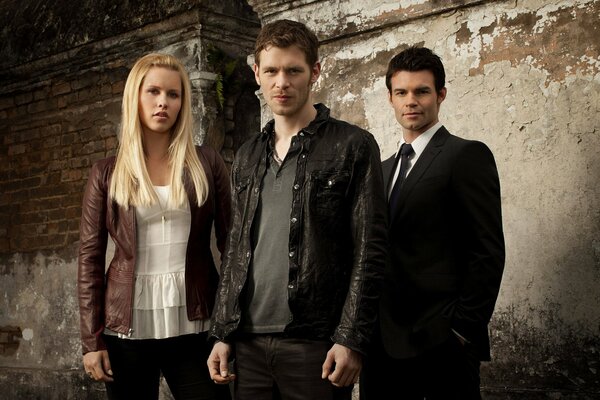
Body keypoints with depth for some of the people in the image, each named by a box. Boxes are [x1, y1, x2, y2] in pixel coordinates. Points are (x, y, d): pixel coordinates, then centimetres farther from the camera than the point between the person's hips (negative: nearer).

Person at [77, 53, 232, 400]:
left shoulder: (207, 163, 5)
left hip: (194, 327, 0)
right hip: (128, 329, 1)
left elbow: (231, 245, 4)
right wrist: (92, 340, -2)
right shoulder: (107, 174, 5)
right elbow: (90, 258, 4)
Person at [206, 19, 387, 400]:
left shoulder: (353, 146, -2)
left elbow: (369, 250, -7)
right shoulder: (247, 157, 14)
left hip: (316, 344, -4)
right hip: (250, 342, 5)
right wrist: (222, 333, 9)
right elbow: (236, 251, 15)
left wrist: (351, 339, -13)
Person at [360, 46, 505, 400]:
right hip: (385, 342, 7)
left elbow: (489, 251, -11)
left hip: (440, 343, -6)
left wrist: (464, 329, -14)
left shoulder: (467, 155, -5)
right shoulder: (386, 168, 17)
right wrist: (372, 326, 8)